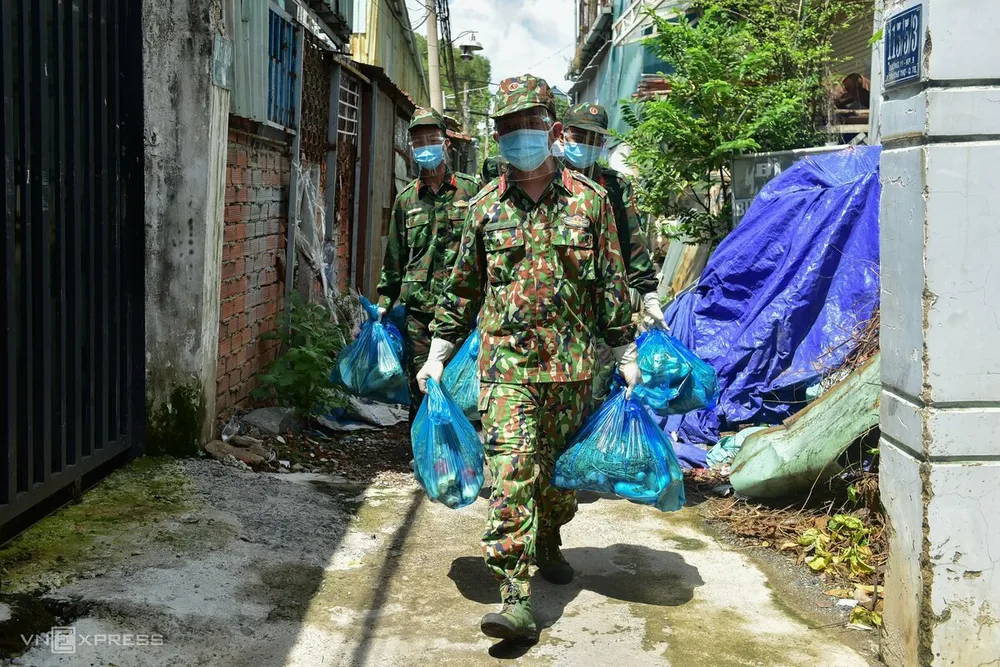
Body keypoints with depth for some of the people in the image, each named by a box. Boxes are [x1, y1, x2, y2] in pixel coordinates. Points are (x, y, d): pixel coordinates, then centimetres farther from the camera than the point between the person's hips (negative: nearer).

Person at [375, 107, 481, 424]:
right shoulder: (406, 199, 12)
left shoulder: (470, 190, 4)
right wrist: (385, 300, 15)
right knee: (420, 390, 5)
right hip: (418, 311, 3)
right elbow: (394, 256, 18)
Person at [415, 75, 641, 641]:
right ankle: (516, 599, -15)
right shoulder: (485, 206, 6)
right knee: (513, 469, -12)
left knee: (562, 468, 13)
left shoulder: (589, 200, 3)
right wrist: (438, 354, 12)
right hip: (506, 362, -1)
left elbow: (611, 283, 6)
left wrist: (627, 355, 6)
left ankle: (548, 545, 42)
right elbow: (463, 287, 13)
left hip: (572, 364, 1)